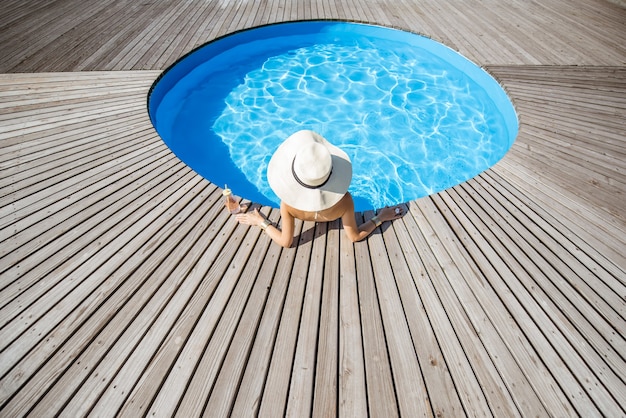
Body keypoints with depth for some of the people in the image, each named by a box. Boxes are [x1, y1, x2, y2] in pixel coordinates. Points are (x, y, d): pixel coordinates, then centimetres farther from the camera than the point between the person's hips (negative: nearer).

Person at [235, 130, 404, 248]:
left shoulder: (288, 204, -44)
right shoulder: (344, 201, -44)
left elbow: (285, 242, -29)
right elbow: (355, 236, -28)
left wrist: (261, 222, -18)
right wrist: (381, 217, -19)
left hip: (304, 216, 0)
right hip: (331, 218, 0)